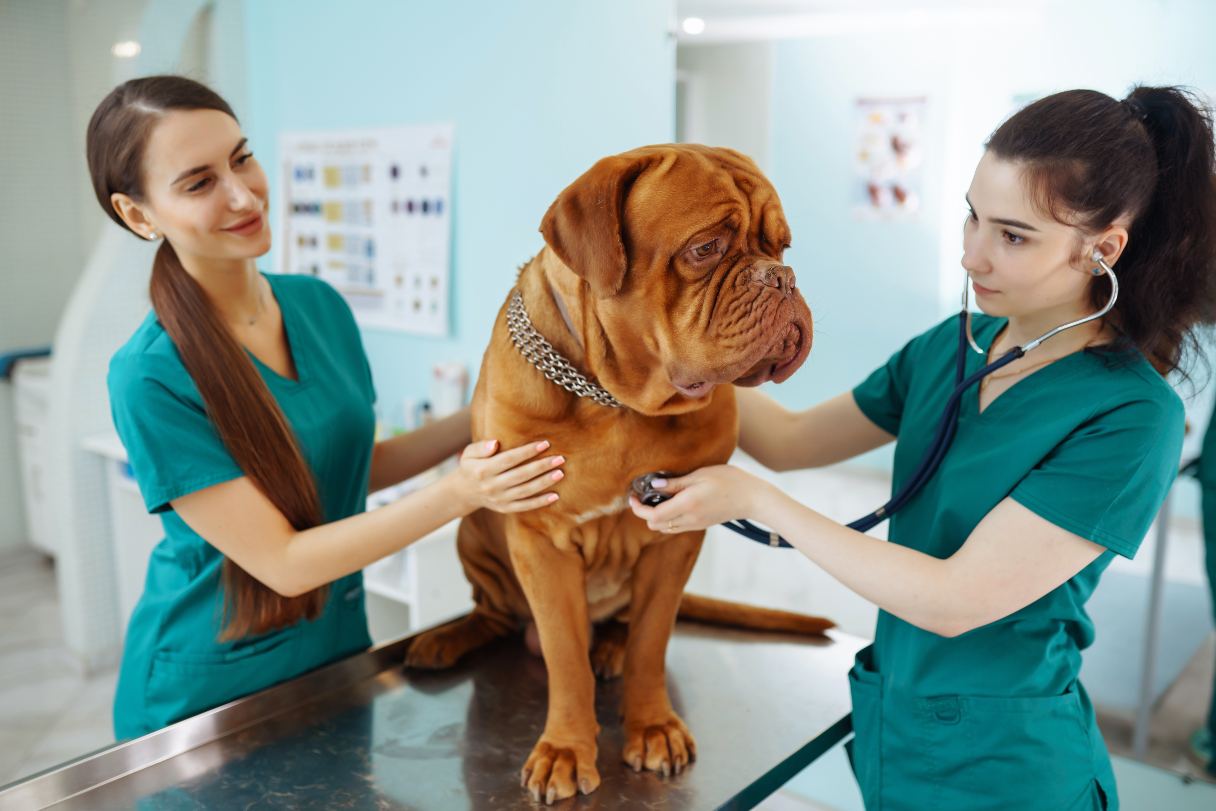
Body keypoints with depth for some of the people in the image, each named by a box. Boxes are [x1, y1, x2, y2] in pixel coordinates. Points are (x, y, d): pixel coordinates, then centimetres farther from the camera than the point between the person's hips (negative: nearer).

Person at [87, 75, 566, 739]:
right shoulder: (150, 378, -24)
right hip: (206, 693, -5)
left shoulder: (319, 304, -5)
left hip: (338, 650, 6)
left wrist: (476, 422, -7)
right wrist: (456, 495, -31)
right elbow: (283, 564, -23)